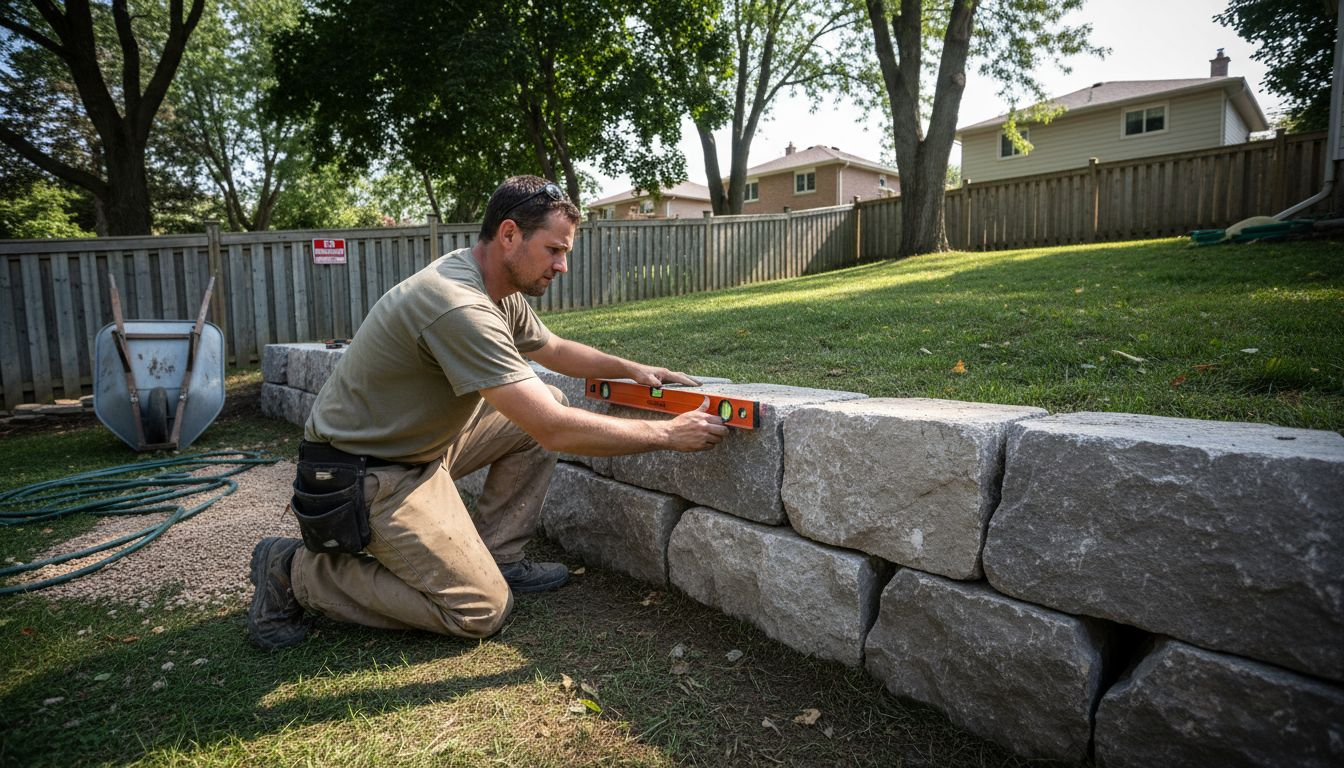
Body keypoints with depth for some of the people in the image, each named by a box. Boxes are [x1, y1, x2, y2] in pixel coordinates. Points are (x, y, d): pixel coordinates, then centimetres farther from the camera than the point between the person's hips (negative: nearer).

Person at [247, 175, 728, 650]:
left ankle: (498, 558, 9)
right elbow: (556, 432, -32)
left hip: (421, 443, 10)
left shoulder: (503, 293, -1)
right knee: (482, 611, -9)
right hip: (367, 476, -9)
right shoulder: (459, 306, -31)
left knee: (544, 407, 2)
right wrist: (667, 434, -24)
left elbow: (553, 349, 20)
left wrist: (631, 369, 7)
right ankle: (297, 572, 3)